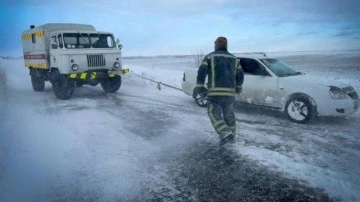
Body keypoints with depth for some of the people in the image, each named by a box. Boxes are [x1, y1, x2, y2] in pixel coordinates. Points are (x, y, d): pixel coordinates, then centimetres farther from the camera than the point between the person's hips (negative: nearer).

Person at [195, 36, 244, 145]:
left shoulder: (210, 57, 5)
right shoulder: (234, 59, 16)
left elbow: (202, 72, -6)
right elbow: (240, 75, 14)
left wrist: (199, 86, 0)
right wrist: (238, 87, 29)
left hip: (215, 92, -4)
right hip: (230, 92, 4)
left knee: (214, 114, 2)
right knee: (229, 114, 17)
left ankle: (225, 134, -14)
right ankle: (232, 136, 25)